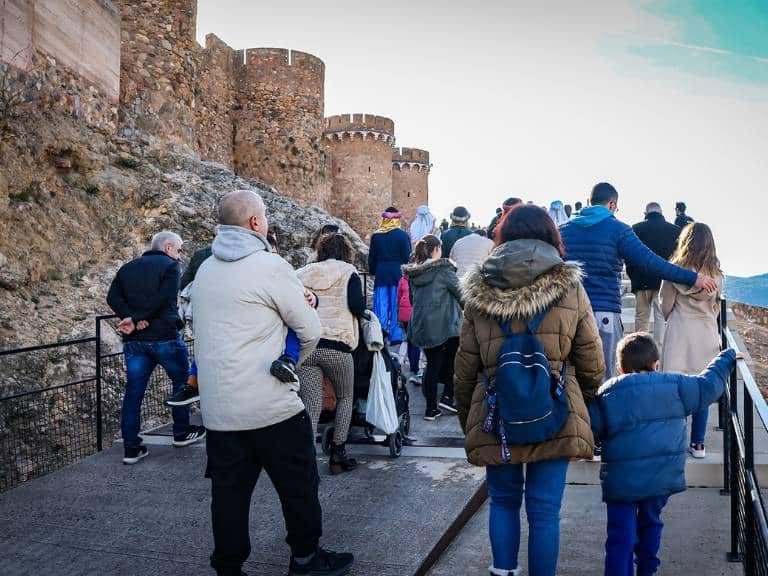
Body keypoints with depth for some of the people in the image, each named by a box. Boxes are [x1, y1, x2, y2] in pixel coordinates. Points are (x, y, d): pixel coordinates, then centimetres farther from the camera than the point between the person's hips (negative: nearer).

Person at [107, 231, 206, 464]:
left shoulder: (127, 268, 16)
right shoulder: (169, 266, -2)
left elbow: (113, 298, 2)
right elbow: (162, 299, -17)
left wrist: (133, 319, -10)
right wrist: (135, 319, -12)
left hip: (134, 340, 5)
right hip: (164, 337, -5)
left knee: (133, 391, 6)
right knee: (181, 381, 15)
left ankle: (131, 448, 7)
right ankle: (181, 432, 23)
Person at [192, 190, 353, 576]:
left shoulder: (206, 269, 10)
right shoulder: (270, 266, -12)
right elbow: (310, 332, -6)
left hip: (217, 409, 6)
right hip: (271, 405, -6)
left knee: (229, 490, 13)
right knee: (298, 484, 12)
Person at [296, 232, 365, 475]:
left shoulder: (302, 273, 14)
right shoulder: (348, 272, 4)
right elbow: (357, 307, -8)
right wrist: (362, 300, 13)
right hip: (336, 346, -3)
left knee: (311, 405, 4)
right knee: (345, 398, 19)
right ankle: (337, 453, 18)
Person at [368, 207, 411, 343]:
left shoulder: (376, 236, 3)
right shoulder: (403, 235, -6)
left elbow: (371, 258, 8)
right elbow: (407, 257, -5)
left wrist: (373, 272, 20)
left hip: (381, 274, 2)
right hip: (398, 274, -2)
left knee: (381, 305, 6)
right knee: (396, 305, 4)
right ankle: (395, 335, 8)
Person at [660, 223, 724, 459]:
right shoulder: (717, 275, 2)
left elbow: (666, 307, -2)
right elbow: (716, 308, 11)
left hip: (680, 333, -3)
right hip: (708, 334, 3)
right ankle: (698, 444, 15)